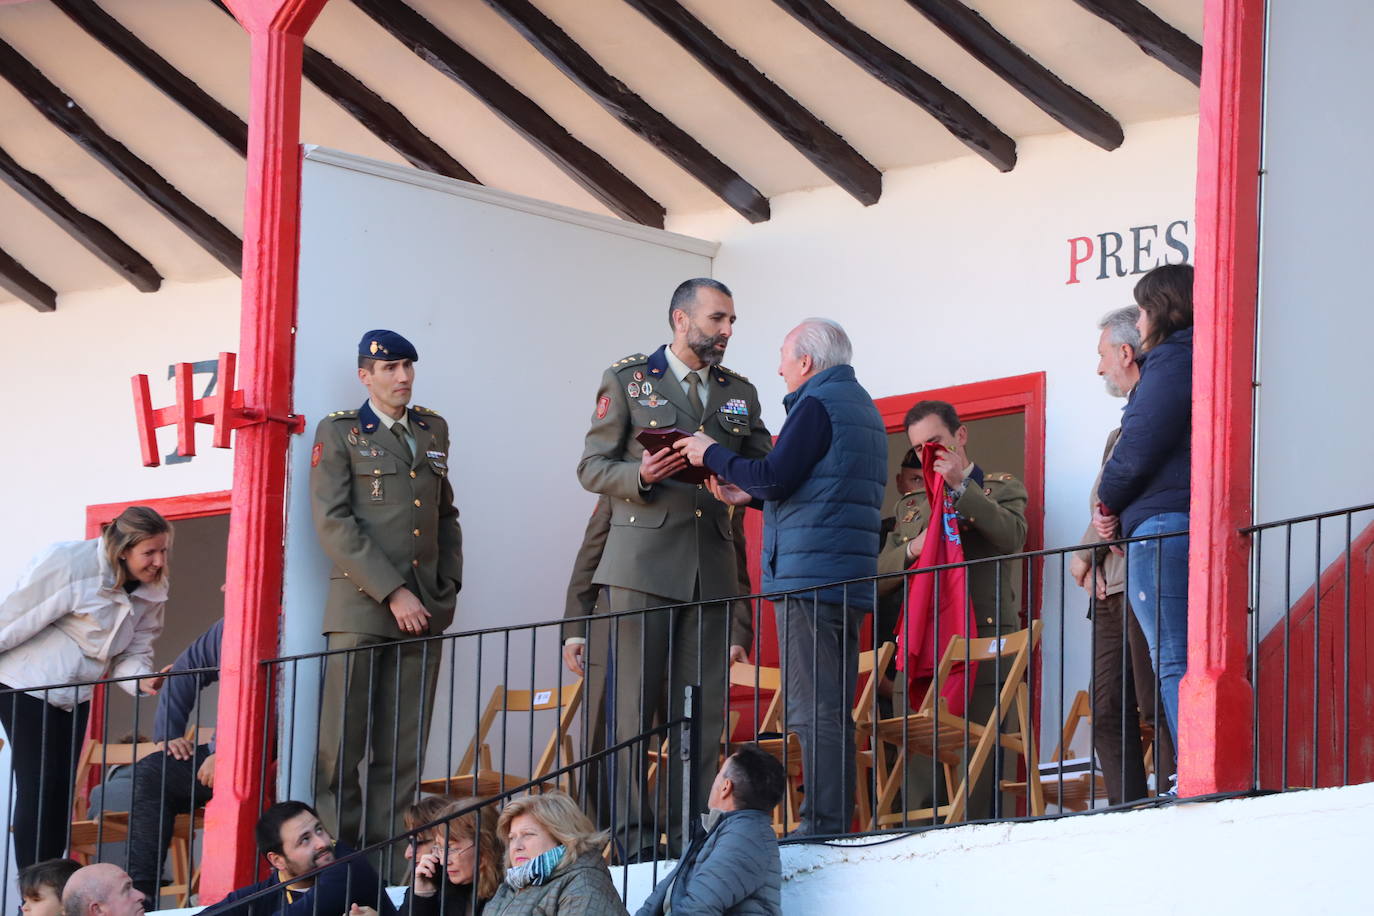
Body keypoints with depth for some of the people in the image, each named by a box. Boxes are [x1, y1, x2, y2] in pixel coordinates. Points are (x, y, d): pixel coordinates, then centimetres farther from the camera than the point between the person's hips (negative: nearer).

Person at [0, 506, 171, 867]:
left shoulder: (152, 593, -3)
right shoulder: (69, 562, -25)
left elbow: (132, 653, 1)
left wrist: (142, 680, -21)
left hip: (74, 694, 7)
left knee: (62, 788, 7)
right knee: (38, 786, -11)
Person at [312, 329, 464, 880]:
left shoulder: (432, 430, 18)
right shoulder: (338, 433, 2)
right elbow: (334, 524, -7)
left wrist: (448, 587, 14)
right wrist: (393, 593, -13)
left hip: (424, 609, 4)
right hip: (361, 606, -4)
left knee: (403, 751, 0)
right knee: (342, 747, -6)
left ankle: (387, 860, 0)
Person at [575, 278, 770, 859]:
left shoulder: (740, 394, 18)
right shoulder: (627, 380, 7)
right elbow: (592, 467, 5)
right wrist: (639, 476, -15)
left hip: (713, 568, 4)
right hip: (643, 564, -4)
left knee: (702, 712, 0)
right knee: (632, 708, -5)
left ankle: (688, 838, 2)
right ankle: (630, 839, -4)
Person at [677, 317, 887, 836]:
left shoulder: (818, 403, -8)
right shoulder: (862, 406, 23)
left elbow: (774, 477, -15)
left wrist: (711, 454, -1)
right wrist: (749, 497, 26)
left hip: (809, 579, -10)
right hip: (850, 579, 10)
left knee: (814, 713, -11)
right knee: (832, 714, 10)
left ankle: (821, 827, -15)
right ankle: (837, 826, 9)